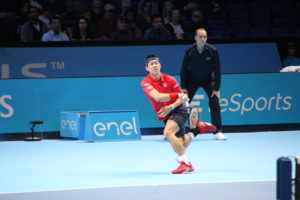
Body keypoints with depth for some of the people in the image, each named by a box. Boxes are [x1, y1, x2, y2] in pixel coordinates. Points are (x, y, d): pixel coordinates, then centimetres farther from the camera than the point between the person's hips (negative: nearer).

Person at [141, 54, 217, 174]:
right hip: (165, 115, 3)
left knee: (168, 132, -32)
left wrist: (171, 107, -19)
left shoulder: (169, 80, -8)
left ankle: (185, 163, -29)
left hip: (178, 110, -3)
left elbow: (182, 98, 0)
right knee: (180, 147, 8)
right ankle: (198, 128, 32)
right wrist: (178, 95, -38)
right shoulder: (146, 82, -13)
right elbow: (157, 97, -30)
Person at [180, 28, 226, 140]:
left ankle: (217, 132, -9)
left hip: (208, 80, 0)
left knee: (215, 103, -15)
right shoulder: (189, 51, -17)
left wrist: (216, 89, -15)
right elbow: (184, 70, -8)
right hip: (192, 80, 0)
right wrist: (183, 87, -10)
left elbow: (217, 70, -13)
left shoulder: (212, 51, -18)